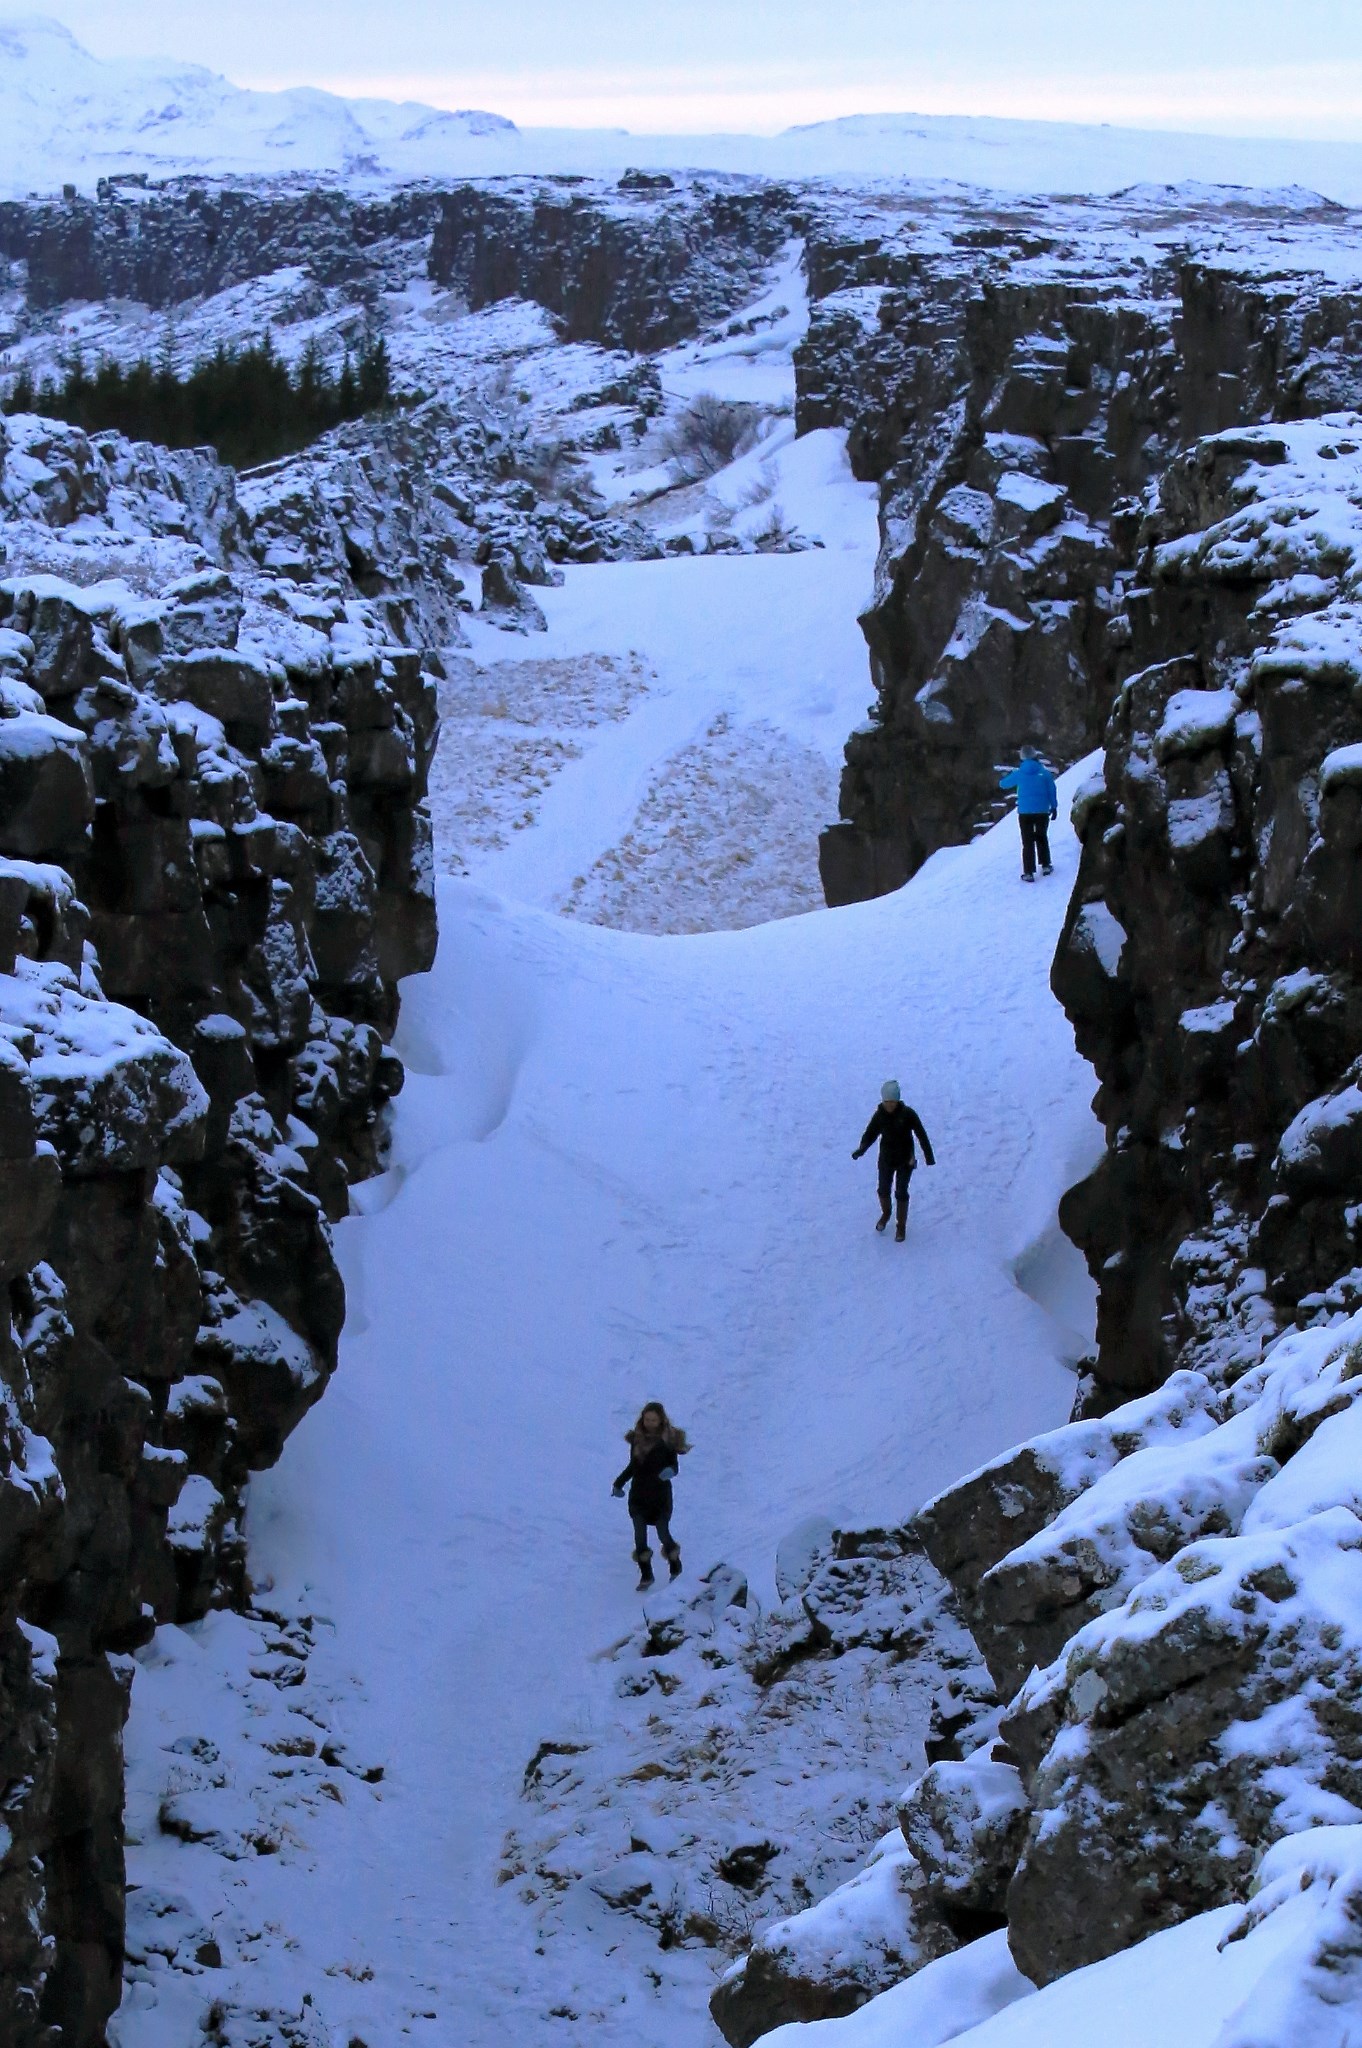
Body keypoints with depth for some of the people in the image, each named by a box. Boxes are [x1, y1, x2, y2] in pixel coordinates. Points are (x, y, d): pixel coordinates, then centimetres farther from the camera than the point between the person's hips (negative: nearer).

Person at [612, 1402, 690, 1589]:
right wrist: (618, 1484, 9)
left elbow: (674, 1466, -6)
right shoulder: (637, 1438, 1)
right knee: (640, 1537, 2)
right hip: (638, 1493, 3)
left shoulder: (668, 1439, -9)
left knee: (663, 1534, 2)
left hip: (660, 1495, -3)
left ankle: (676, 1569, 28)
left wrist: (670, 1471, -28)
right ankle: (646, 1576, 17)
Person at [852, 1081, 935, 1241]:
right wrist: (862, 1149, -27)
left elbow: (921, 1135, -14)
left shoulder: (908, 1114, -21)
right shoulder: (880, 1115, -13)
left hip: (905, 1160, -3)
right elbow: (870, 1133, -7)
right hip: (886, 1159, 3)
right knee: (884, 1190, 17)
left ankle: (902, 1226, 22)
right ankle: (885, 1214, 47)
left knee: (901, 1193, 3)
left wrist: (929, 1156, -14)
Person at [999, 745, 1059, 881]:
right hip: (1042, 811, 1)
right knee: (1042, 838, 21)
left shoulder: (1018, 774, -4)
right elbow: (1052, 791, 0)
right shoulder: (1045, 773, -4)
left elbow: (1003, 784, 10)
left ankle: (1028, 872, -5)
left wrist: (1009, 774, 31)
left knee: (1028, 842, 1)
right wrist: (1054, 807, 11)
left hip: (1025, 812, -1)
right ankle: (1045, 866, 24)